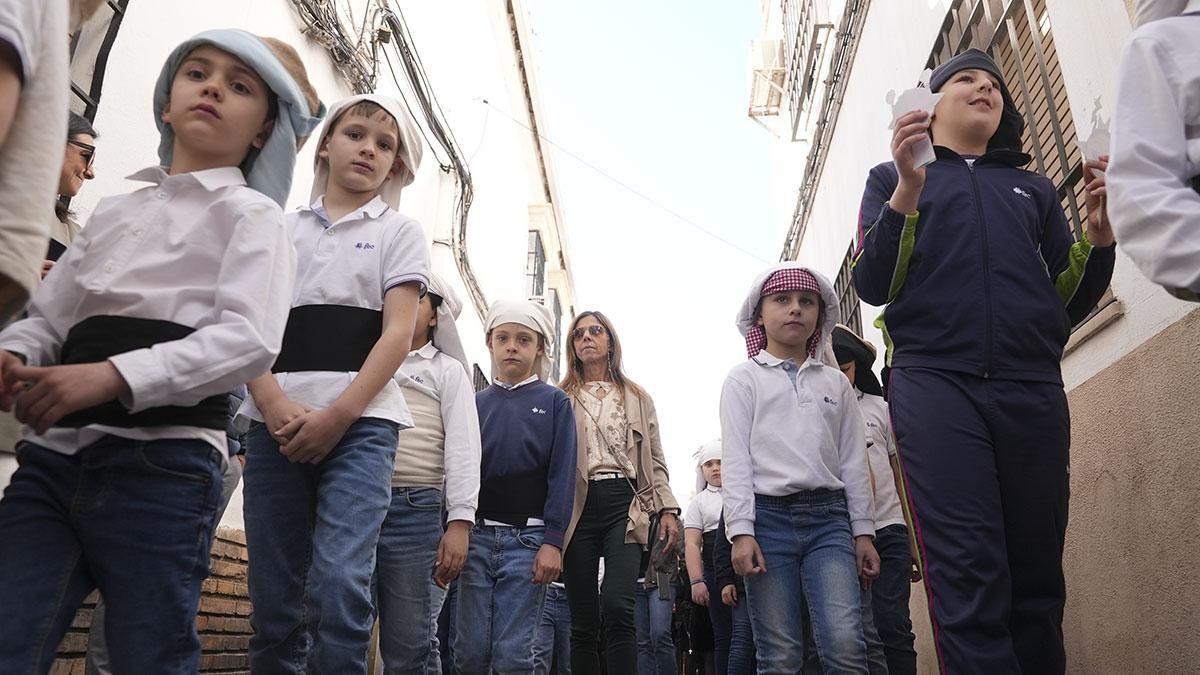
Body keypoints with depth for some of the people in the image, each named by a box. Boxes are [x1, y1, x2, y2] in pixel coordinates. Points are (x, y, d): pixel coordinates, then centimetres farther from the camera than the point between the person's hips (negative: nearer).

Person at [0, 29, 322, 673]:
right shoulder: (114, 210, 22)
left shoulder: (251, 214, 4)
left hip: (160, 460, -5)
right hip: (52, 452, 5)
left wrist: (113, 376, -22)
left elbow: (249, 339, -12)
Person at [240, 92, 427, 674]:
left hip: (360, 420, -2)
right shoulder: (282, 229, 18)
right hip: (275, 422, 3)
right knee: (274, 596, 3)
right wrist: (276, 405, -11)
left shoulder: (399, 232, 12)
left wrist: (336, 415, -11)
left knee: (338, 583, -16)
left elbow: (397, 334, 0)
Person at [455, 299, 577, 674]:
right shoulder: (475, 403, 13)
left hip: (528, 537, -3)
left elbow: (561, 475, -2)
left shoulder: (555, 402, 5)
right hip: (477, 534, 3)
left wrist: (553, 541, -11)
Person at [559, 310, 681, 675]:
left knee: (617, 607, -18)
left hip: (624, 503, 0)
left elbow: (654, 459, 15)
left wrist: (667, 509, 2)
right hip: (578, 506, 0)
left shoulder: (638, 397, 18)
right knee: (583, 620, 2)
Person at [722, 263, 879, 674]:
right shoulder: (744, 378, 7)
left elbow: (854, 461, 15)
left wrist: (863, 532, 9)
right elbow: (735, 459, -1)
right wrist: (741, 531, -11)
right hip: (768, 515, -2)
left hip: (828, 517, 2)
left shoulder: (836, 382, 16)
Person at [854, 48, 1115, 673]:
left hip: (1033, 389, 4)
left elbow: (1070, 302, 20)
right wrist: (908, 190, -11)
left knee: (1037, 575, 1)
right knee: (969, 575, -14)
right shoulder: (892, 178, 18)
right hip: (935, 382, -3)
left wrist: (1099, 234, 1)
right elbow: (873, 286, 2)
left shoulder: (1034, 188, 26)